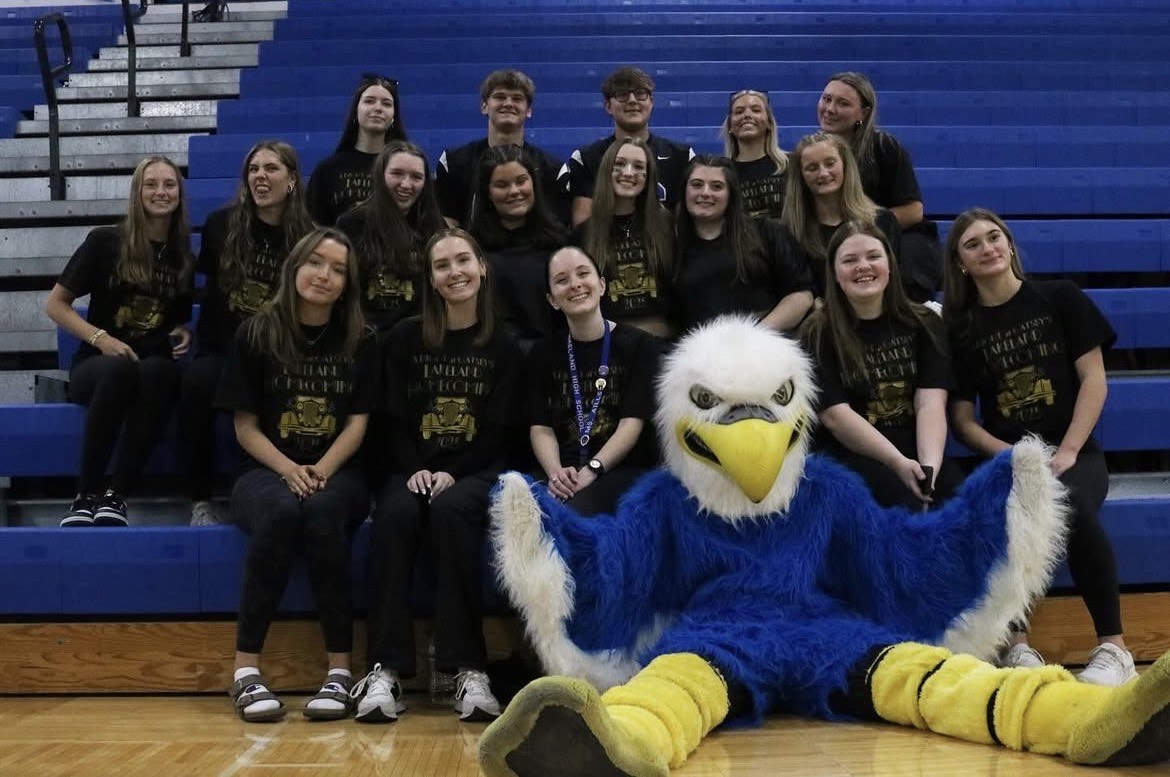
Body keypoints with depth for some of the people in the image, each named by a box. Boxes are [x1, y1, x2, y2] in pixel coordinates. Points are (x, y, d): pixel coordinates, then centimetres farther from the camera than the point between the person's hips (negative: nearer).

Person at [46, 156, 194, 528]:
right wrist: (100, 337, -13)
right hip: (97, 363, -2)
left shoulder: (184, 254, 9)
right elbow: (55, 304, 2)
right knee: (120, 368, -40)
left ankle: (116, 494, -33)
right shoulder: (105, 241, 0)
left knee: (157, 370, -37)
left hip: (155, 368, 2)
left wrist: (185, 333, -1)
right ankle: (86, 494, -31)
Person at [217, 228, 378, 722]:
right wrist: (289, 470, -16)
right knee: (281, 512, -36)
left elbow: (358, 422, 2)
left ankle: (340, 670, -31)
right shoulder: (257, 334, 3)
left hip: (337, 474, 1)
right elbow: (245, 426, 1)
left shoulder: (359, 342, 7)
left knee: (322, 512, -35)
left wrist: (322, 470, -16)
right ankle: (246, 670, -30)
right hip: (267, 472, 0)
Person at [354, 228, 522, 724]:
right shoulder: (405, 339, 10)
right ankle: (385, 669, -34)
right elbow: (395, 419, 4)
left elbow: (498, 430, 0)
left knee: (452, 510, -35)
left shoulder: (503, 347, 8)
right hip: (413, 469, 1)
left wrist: (450, 474, -15)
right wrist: (415, 470, -15)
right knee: (395, 515, -32)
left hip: (475, 472, -1)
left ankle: (468, 668, -35)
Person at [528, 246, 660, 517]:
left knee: (577, 513, -35)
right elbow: (540, 428, 6)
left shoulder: (638, 344, 5)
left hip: (625, 471, -2)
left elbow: (632, 423, -6)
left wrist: (591, 470, -22)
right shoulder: (544, 353, 16)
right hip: (566, 474, 3)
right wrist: (555, 471, -17)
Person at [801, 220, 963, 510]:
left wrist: (929, 464, -20)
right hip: (850, 455, -3)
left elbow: (930, 403, -2)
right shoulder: (818, 334, 2)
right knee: (908, 504, -32)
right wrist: (898, 462, -18)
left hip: (917, 449, 3)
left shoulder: (923, 323, 10)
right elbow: (835, 415, -8)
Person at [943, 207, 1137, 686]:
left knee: (1071, 505, -36)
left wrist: (1066, 452, -11)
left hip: (1073, 453, -1)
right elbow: (961, 417, 5)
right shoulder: (959, 327, 9)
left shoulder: (1060, 300, 6)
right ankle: (1017, 645, -31)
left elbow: (1094, 380, 1)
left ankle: (1113, 647, -26)